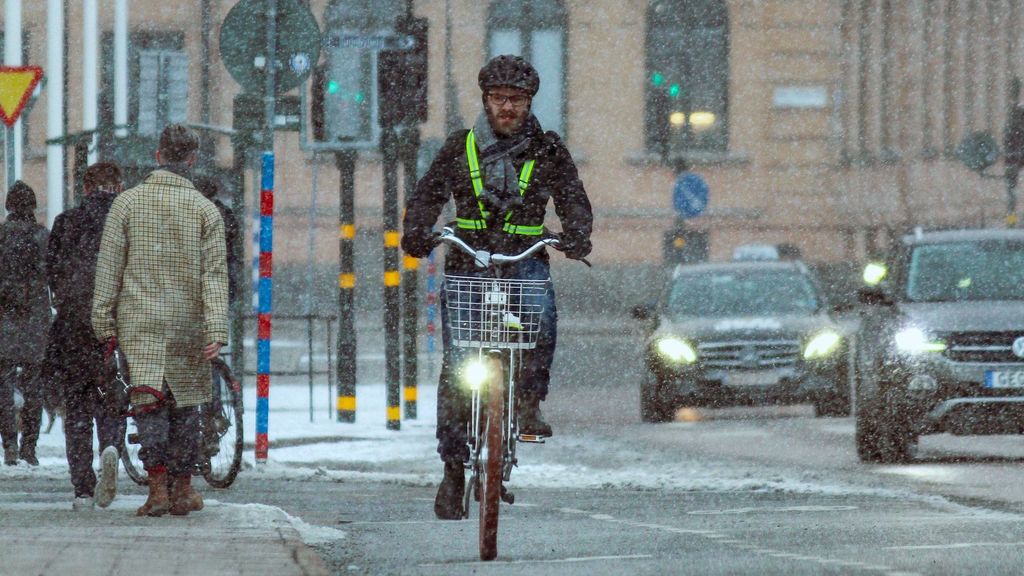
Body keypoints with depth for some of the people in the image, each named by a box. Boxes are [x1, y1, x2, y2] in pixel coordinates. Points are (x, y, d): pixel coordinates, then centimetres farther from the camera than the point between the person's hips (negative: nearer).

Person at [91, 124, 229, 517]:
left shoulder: (126, 203, 2)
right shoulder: (205, 209, 0)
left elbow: (108, 267, 1)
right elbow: (214, 274, -7)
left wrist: (103, 322, 5)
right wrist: (216, 330, -10)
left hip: (138, 322, 0)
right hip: (186, 323, 0)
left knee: (148, 401, -5)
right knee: (184, 403, 12)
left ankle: (158, 487, -19)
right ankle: (182, 490, 17)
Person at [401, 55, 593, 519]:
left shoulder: (547, 149, 6)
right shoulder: (461, 146, 7)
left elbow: (573, 198, -1)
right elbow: (429, 193, 3)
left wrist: (576, 233, -22)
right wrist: (416, 231, -17)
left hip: (524, 259, -1)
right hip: (468, 260, 1)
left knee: (542, 308, -35)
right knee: (456, 365, -8)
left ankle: (529, 402, -22)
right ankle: (454, 467, -1)